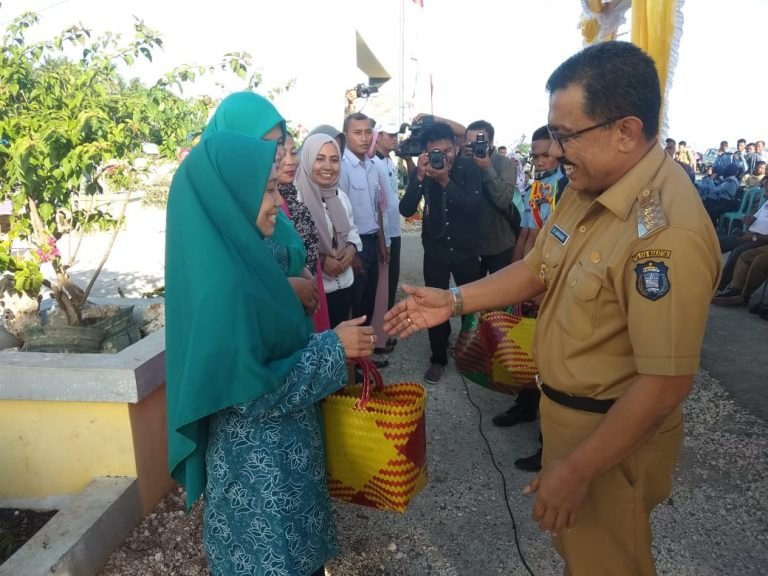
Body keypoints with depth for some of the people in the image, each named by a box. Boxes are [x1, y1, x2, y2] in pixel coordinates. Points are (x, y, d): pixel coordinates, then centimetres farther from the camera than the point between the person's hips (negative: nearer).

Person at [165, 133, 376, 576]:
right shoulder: (223, 282, -30)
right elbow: (249, 393, -26)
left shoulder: (235, 257, -3)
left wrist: (323, 341, 2)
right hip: (259, 457, -8)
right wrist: (331, 348, -22)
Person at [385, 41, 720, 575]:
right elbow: (538, 269, 8)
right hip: (565, 410, 8)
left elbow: (667, 383, -30)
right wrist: (453, 300, -2)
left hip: (616, 434, -8)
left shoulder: (667, 232, -32)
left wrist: (577, 470, -22)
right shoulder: (586, 188, -2)